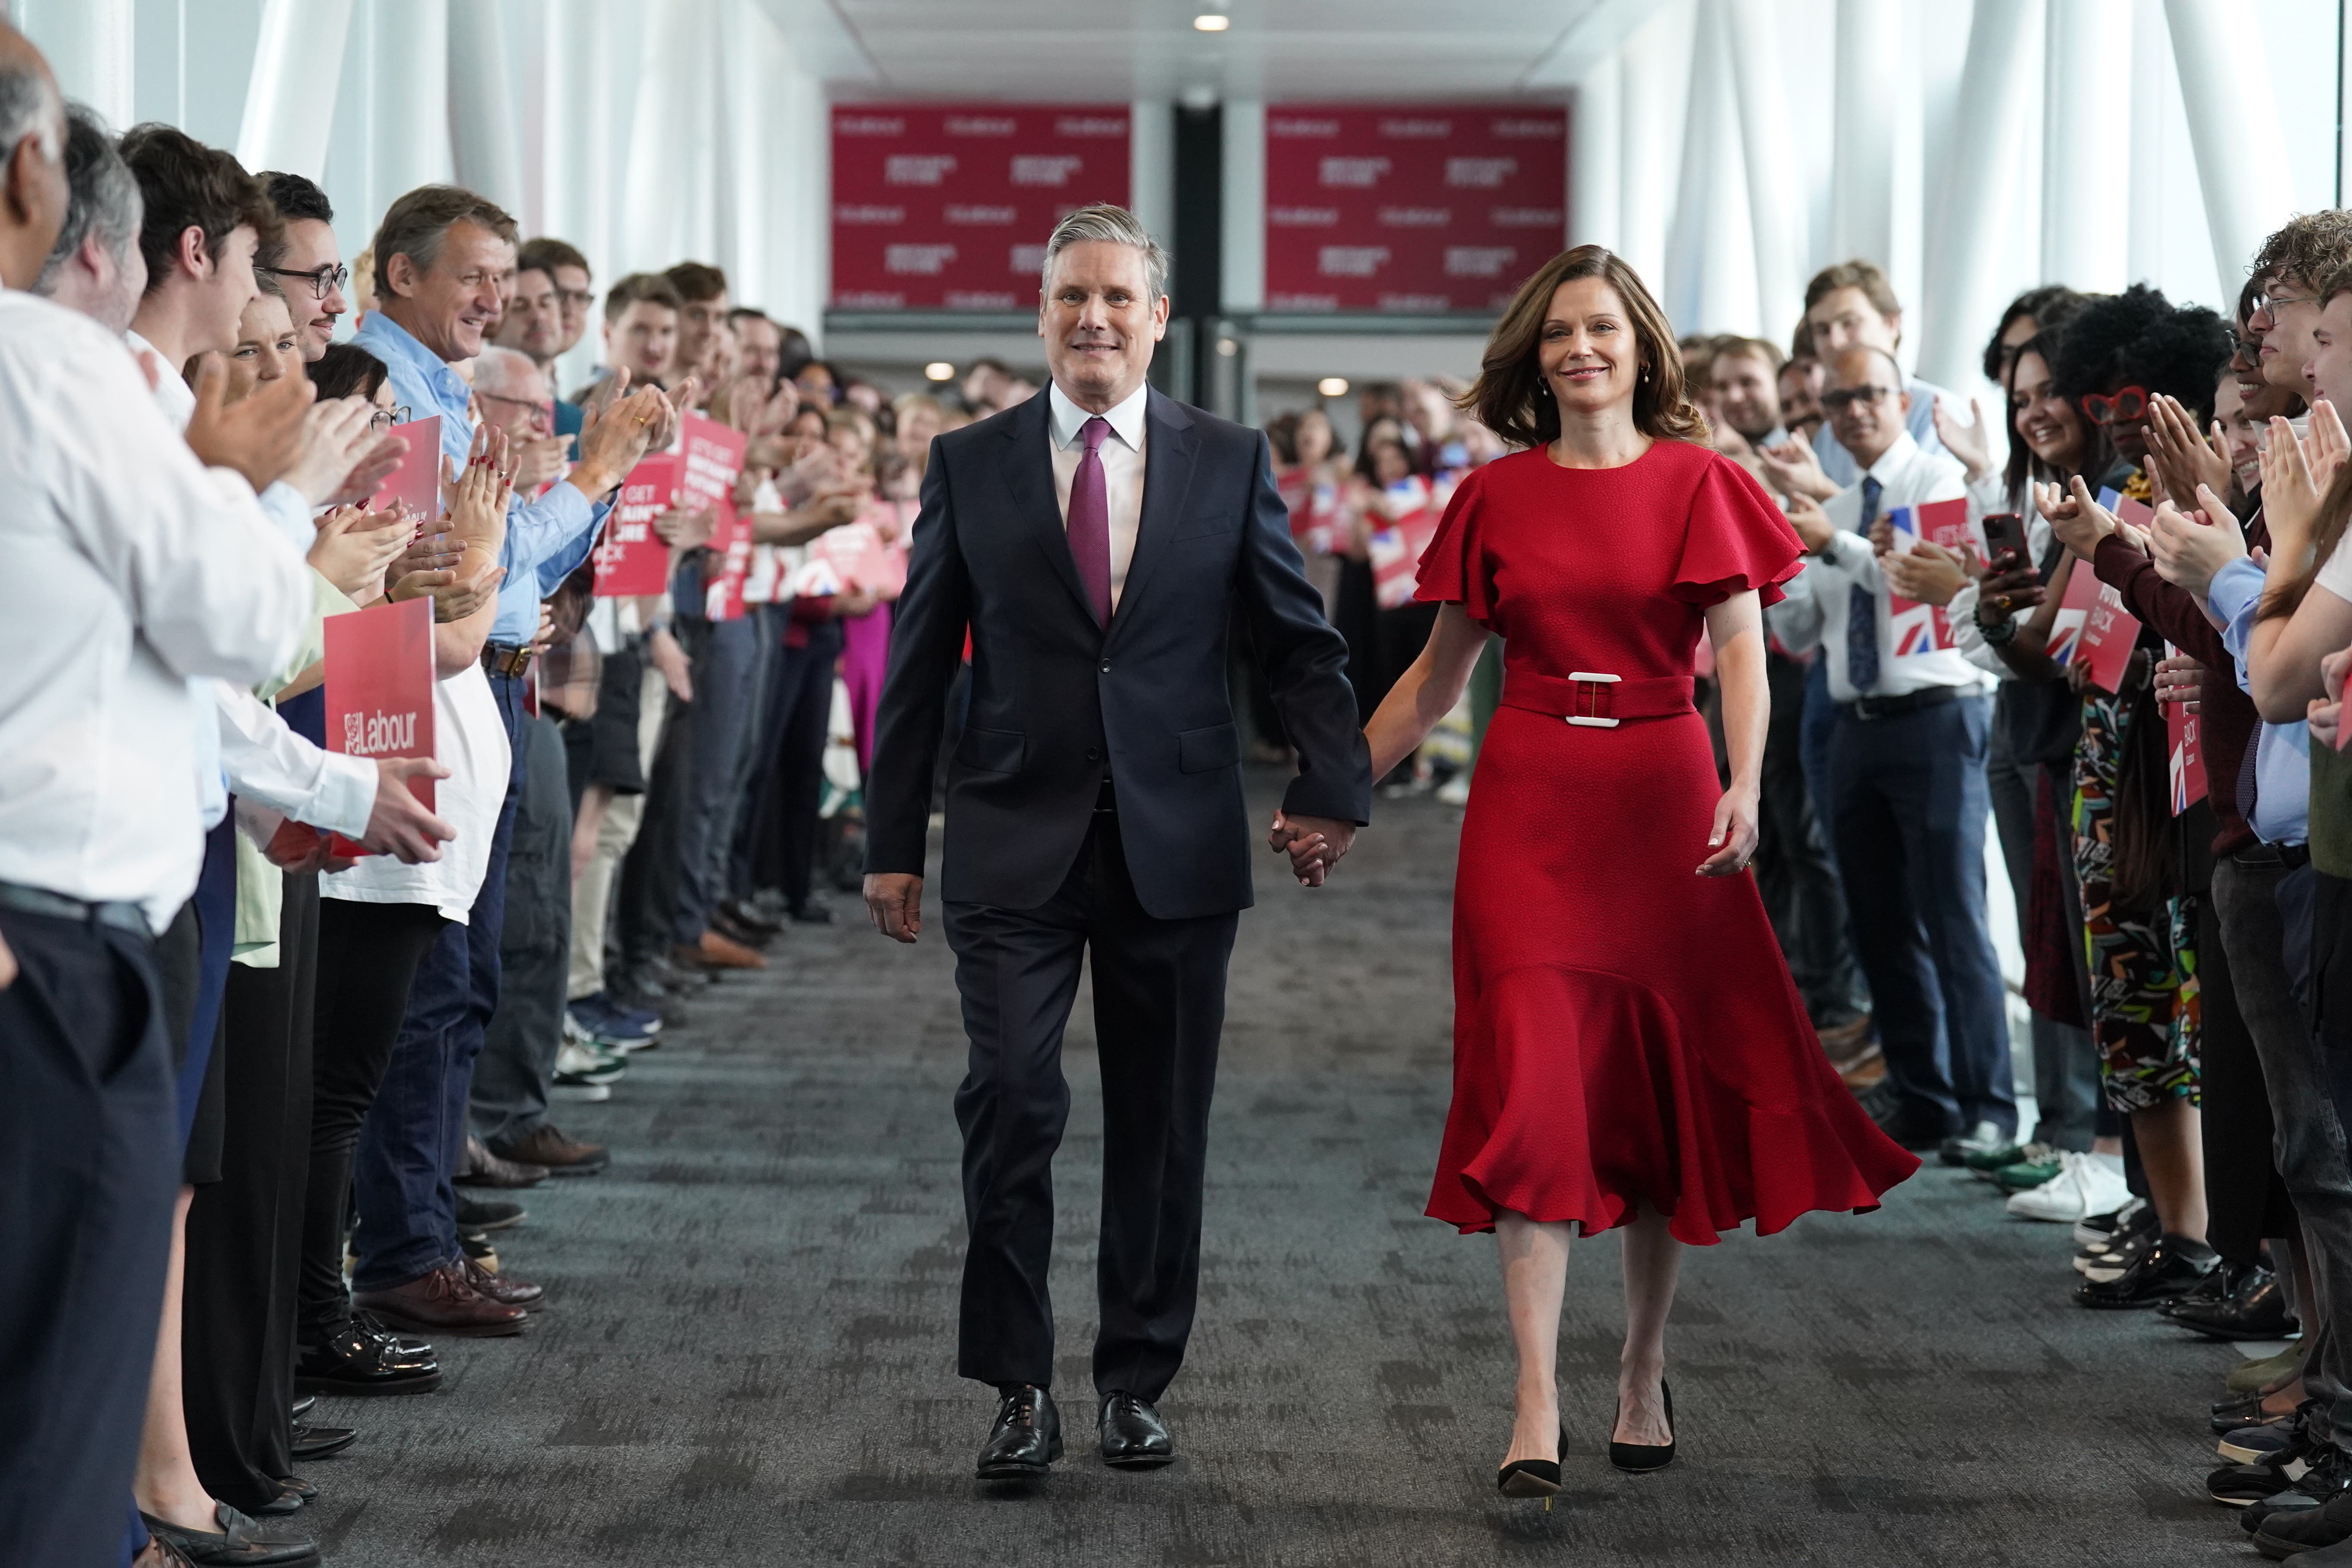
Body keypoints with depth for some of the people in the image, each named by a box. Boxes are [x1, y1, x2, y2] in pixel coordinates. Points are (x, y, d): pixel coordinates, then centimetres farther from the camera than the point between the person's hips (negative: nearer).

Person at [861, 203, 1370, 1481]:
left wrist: (1333, 786, -4)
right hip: (1015, 844, -1)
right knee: (1011, 1103, -10)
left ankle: (1135, 1382, 19)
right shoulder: (970, 465, 4)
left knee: (1162, 1128, 7)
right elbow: (917, 664, 6)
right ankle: (1018, 1387, 0)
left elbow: (1299, 640, 9)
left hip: (1177, 845, 1)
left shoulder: (1229, 461, 5)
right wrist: (892, 841, 4)